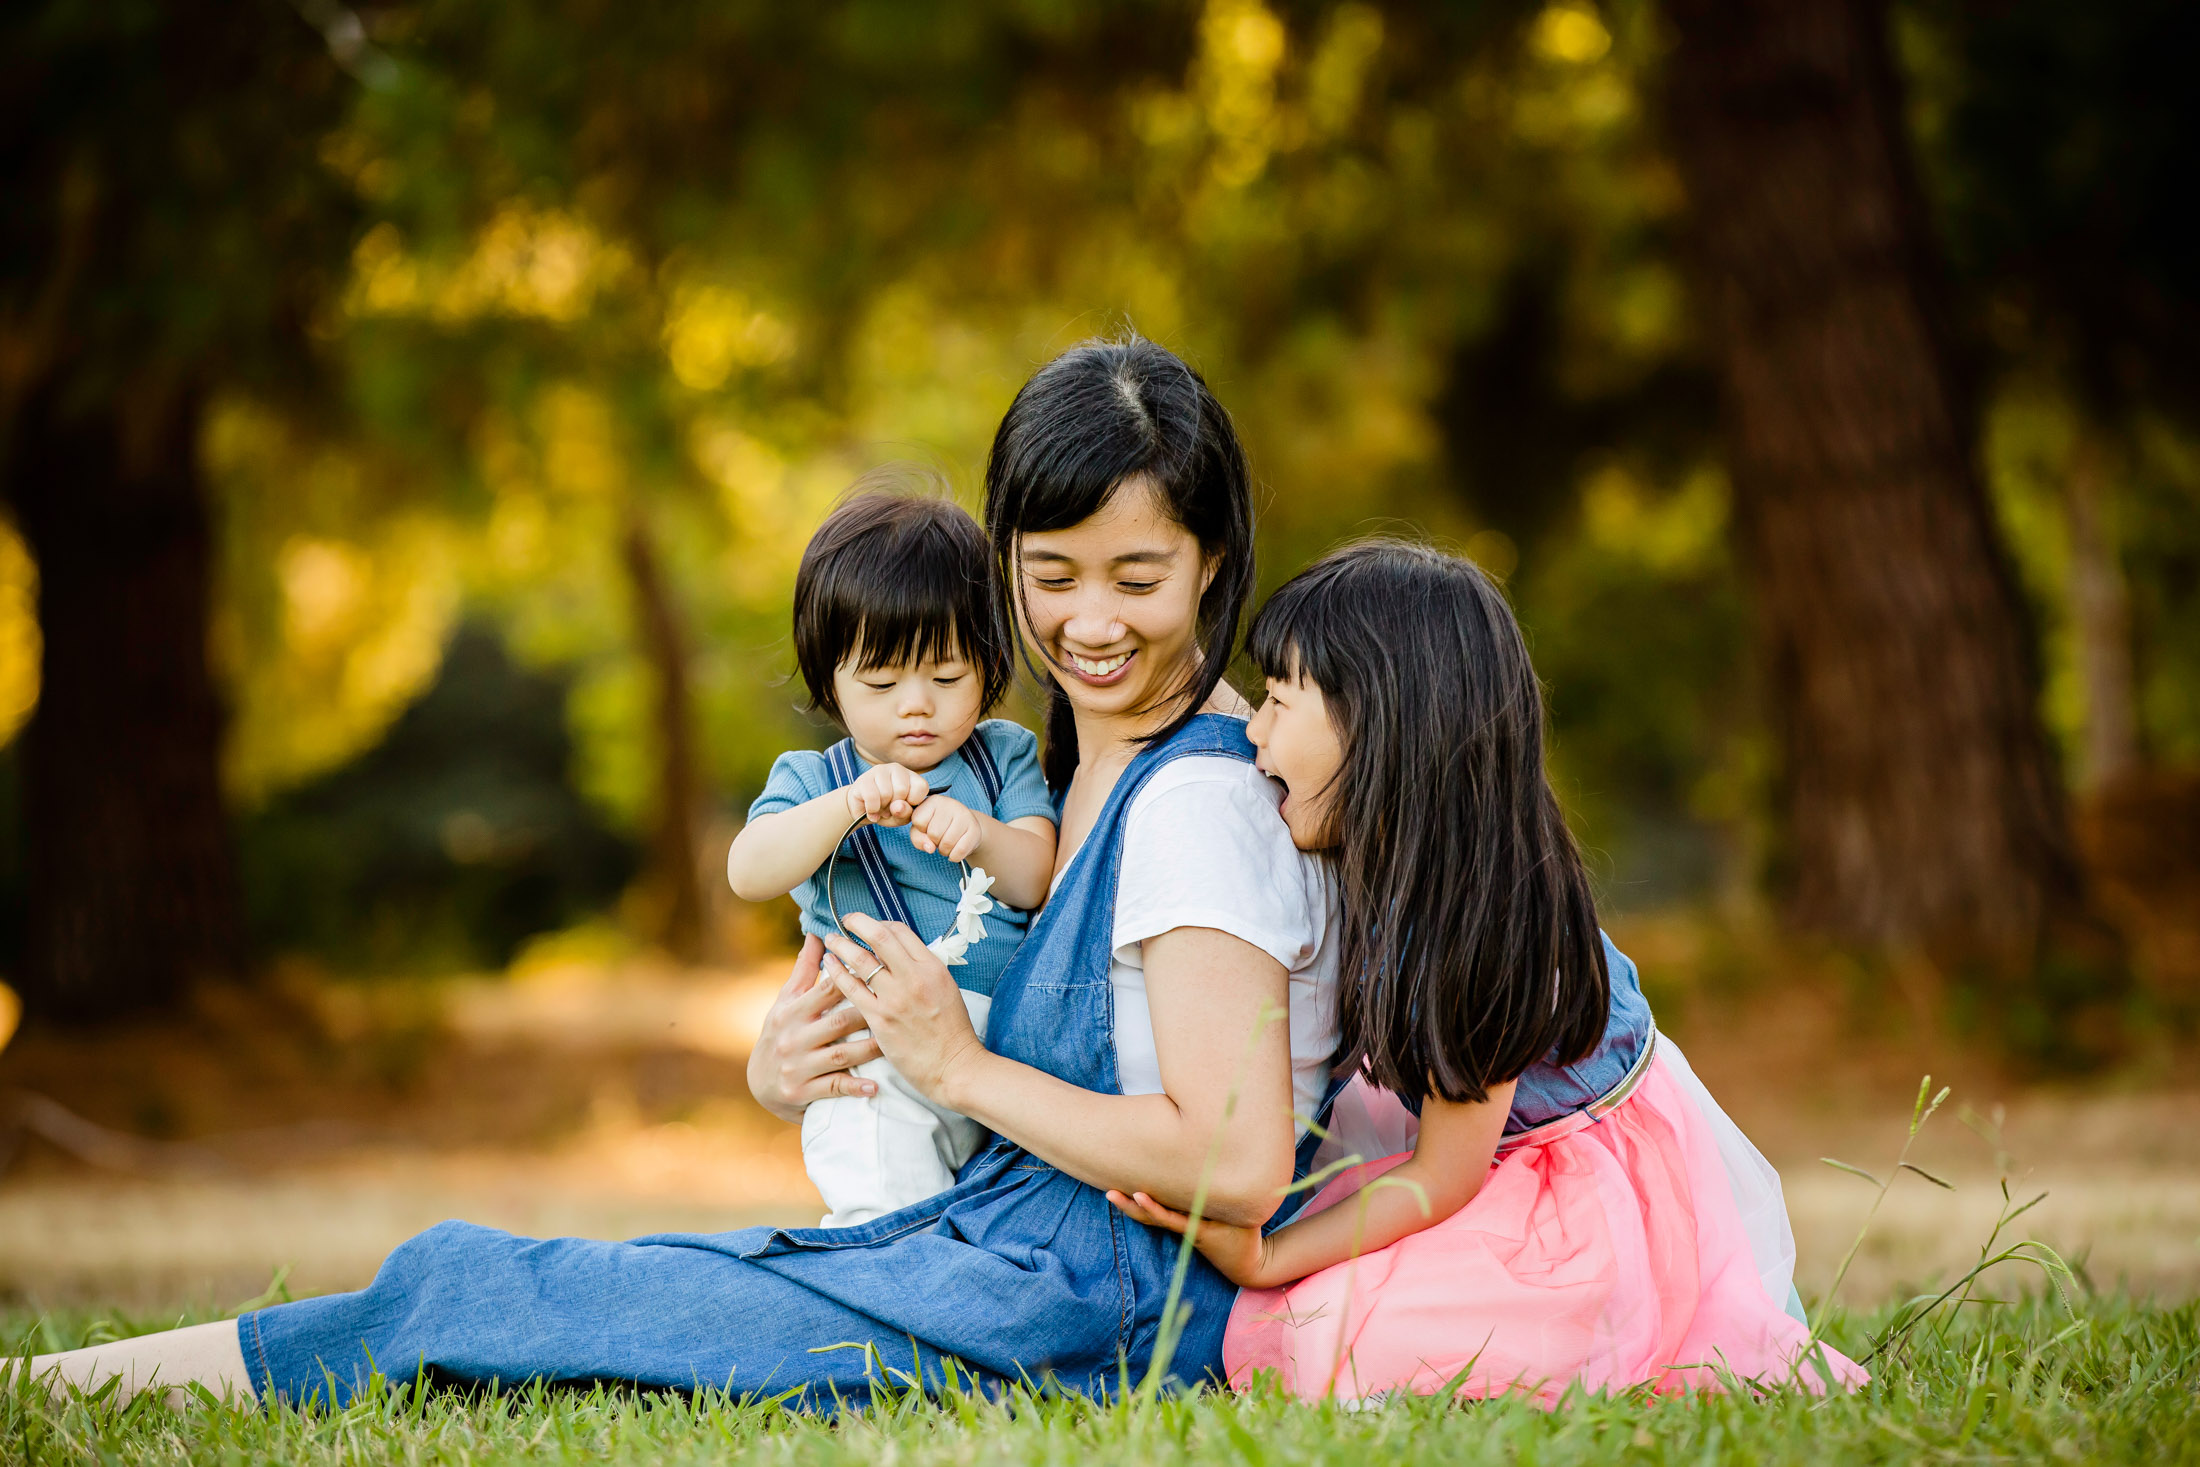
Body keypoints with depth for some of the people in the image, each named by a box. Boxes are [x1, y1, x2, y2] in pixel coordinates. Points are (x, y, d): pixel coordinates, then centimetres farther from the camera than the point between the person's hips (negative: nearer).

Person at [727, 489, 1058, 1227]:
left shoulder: (1005, 756, 16)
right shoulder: (813, 780, 10)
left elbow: (1039, 880, 4)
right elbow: (748, 873, -9)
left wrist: (978, 833, -17)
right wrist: (849, 806, -23)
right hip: (883, 1061, -3)